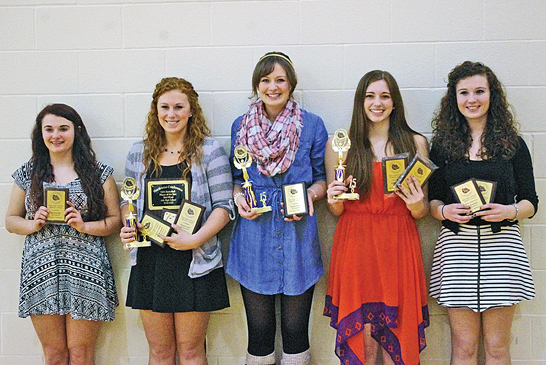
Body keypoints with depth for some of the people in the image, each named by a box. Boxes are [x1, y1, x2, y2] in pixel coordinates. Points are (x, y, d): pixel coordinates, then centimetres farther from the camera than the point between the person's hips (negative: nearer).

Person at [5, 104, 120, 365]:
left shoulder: (98, 173, 4)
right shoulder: (27, 174, 11)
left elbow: (115, 220, 3)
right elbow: (11, 220, 14)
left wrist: (84, 226, -13)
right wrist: (33, 224, -6)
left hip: (85, 271, -2)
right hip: (41, 272, 2)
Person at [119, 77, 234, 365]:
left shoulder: (209, 151, -2)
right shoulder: (139, 153, 10)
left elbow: (223, 206, -5)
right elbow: (128, 200, 18)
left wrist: (194, 239, -17)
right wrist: (127, 227, -2)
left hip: (194, 263, -3)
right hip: (149, 262, 3)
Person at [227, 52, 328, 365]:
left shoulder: (312, 124, 4)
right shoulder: (241, 126, 9)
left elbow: (322, 178, 8)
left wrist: (310, 194, -12)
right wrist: (238, 196, -4)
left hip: (297, 232, -1)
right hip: (253, 236, 2)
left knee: (295, 327, 5)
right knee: (259, 327, 8)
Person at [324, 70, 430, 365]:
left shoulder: (415, 143, 8)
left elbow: (422, 212, 9)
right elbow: (335, 211, 10)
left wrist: (416, 204, -12)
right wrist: (335, 201, -12)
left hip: (399, 247, 1)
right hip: (355, 245, 0)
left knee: (396, 339, 4)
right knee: (360, 338, 2)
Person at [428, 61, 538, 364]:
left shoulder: (513, 144, 8)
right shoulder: (442, 145, 9)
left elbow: (531, 202, 8)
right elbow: (432, 200, 10)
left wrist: (509, 211, -12)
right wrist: (445, 211, -11)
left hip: (501, 244, 0)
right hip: (457, 245, 0)